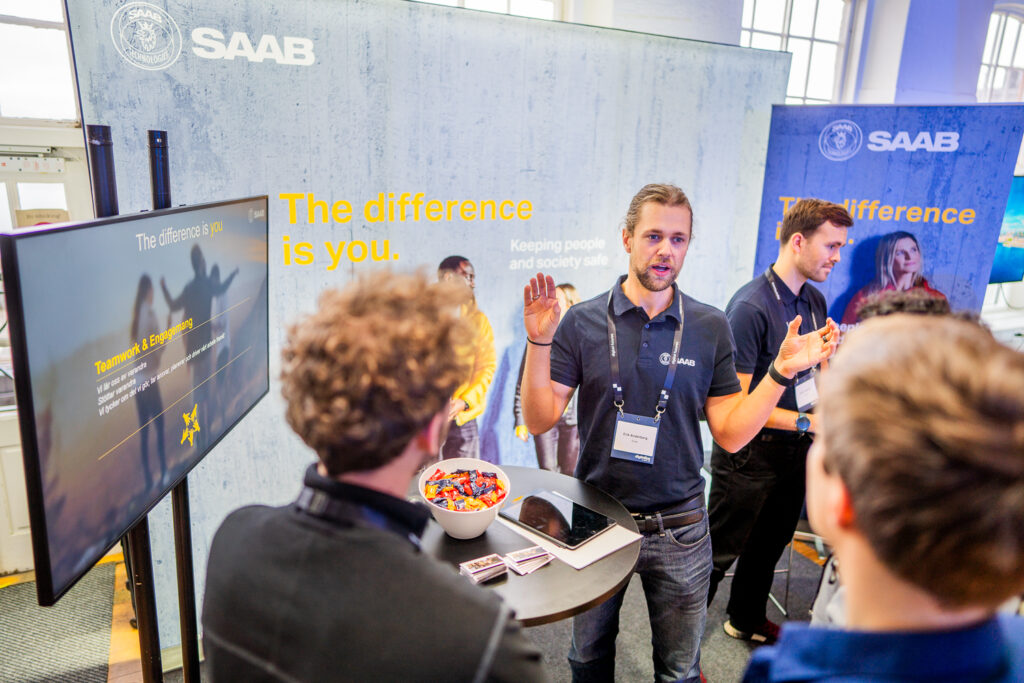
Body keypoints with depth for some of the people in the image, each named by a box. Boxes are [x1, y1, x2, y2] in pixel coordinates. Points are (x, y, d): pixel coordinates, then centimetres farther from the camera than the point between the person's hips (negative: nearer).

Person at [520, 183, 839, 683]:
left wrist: (782, 371, -13)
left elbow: (730, 434, -3)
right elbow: (540, 420, -9)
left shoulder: (711, 328, -3)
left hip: (678, 529, 1)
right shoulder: (583, 322, -7)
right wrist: (538, 343, -21)